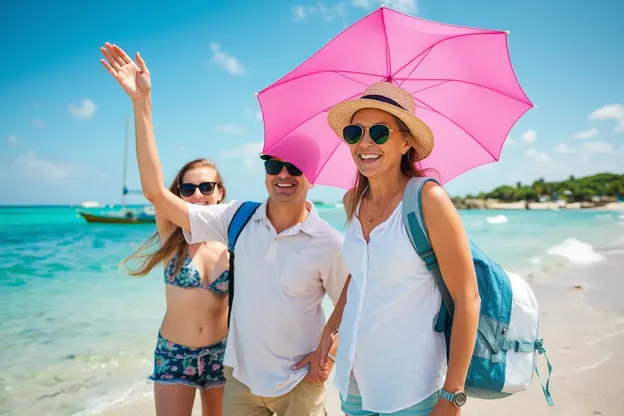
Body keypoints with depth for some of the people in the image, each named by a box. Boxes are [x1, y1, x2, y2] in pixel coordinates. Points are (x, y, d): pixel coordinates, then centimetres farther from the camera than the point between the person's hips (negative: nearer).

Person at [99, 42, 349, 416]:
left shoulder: (330, 243, -15)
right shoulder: (238, 219, -8)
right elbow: (158, 193, -13)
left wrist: (329, 354, -15)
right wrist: (142, 101, -15)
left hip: (299, 384, -2)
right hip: (240, 377, 3)